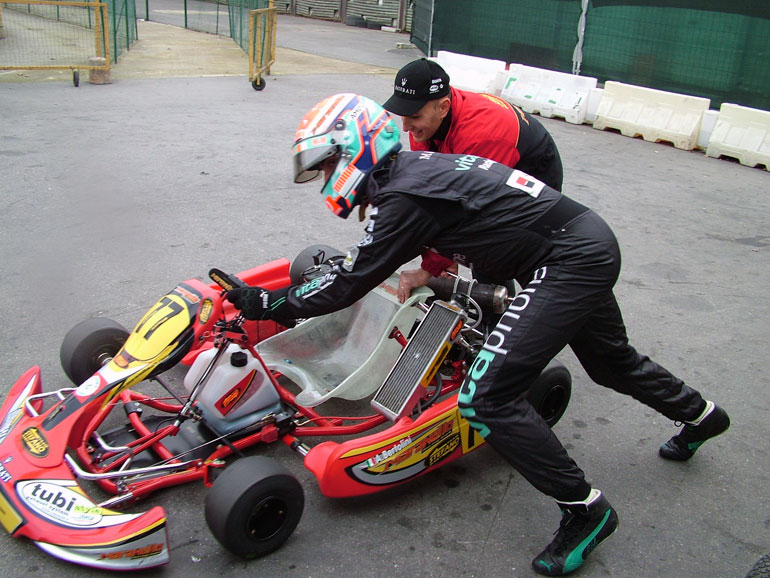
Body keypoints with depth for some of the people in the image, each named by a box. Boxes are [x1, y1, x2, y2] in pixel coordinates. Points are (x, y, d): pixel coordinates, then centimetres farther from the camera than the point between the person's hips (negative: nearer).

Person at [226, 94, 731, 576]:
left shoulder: (404, 196, -18)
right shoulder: (414, 167, 10)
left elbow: (349, 284, -13)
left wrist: (266, 303, -5)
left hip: (572, 259, -11)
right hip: (590, 241, 11)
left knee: (486, 398, -15)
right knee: (610, 362, 32)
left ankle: (585, 508, 0)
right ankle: (701, 414, 57)